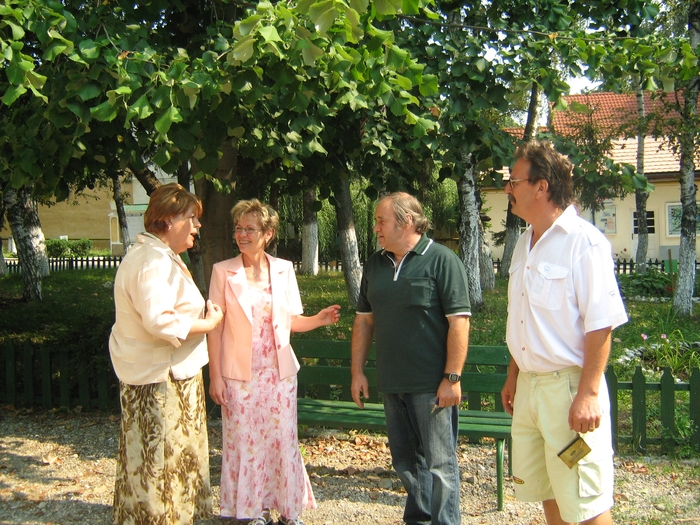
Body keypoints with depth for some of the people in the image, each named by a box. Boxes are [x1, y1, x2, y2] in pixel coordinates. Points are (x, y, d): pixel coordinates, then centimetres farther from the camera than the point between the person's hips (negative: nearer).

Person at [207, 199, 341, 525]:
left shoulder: (284, 269, 3)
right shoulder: (223, 271, -3)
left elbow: (291, 320, 8)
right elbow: (215, 327, -3)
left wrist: (319, 320, -11)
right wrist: (215, 375, -7)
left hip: (279, 371, 2)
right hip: (239, 373, -2)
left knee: (283, 440, 6)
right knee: (245, 443, 4)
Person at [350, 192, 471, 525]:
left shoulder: (442, 260, -9)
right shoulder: (375, 264, 9)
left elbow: (459, 321, -13)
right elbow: (364, 319, 14)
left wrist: (452, 377, -16)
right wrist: (357, 372, 11)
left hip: (431, 385, -6)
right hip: (391, 384, 6)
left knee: (438, 462, 2)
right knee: (404, 460, 17)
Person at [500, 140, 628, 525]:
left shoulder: (583, 242, -14)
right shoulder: (525, 243, 12)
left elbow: (600, 324, -18)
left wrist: (588, 393, -21)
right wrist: (513, 376, 20)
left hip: (568, 385, -8)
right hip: (529, 386, 8)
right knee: (546, 492, 17)